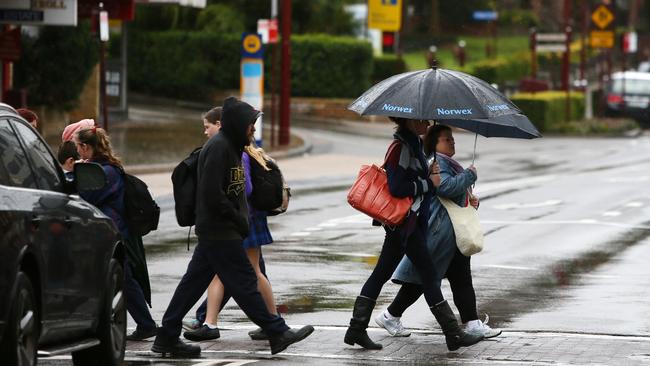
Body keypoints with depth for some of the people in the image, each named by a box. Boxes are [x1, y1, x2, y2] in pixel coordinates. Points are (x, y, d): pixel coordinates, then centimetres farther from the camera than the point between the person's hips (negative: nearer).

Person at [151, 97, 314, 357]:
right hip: (220, 231, -10)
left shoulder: (230, 146, 16)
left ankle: (167, 338, 14)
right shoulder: (218, 147, -16)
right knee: (244, 281, -4)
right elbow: (212, 195, -22)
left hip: (212, 231, 10)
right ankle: (277, 333, -1)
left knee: (194, 281, 11)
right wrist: (239, 221, -16)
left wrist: (241, 219, 9)